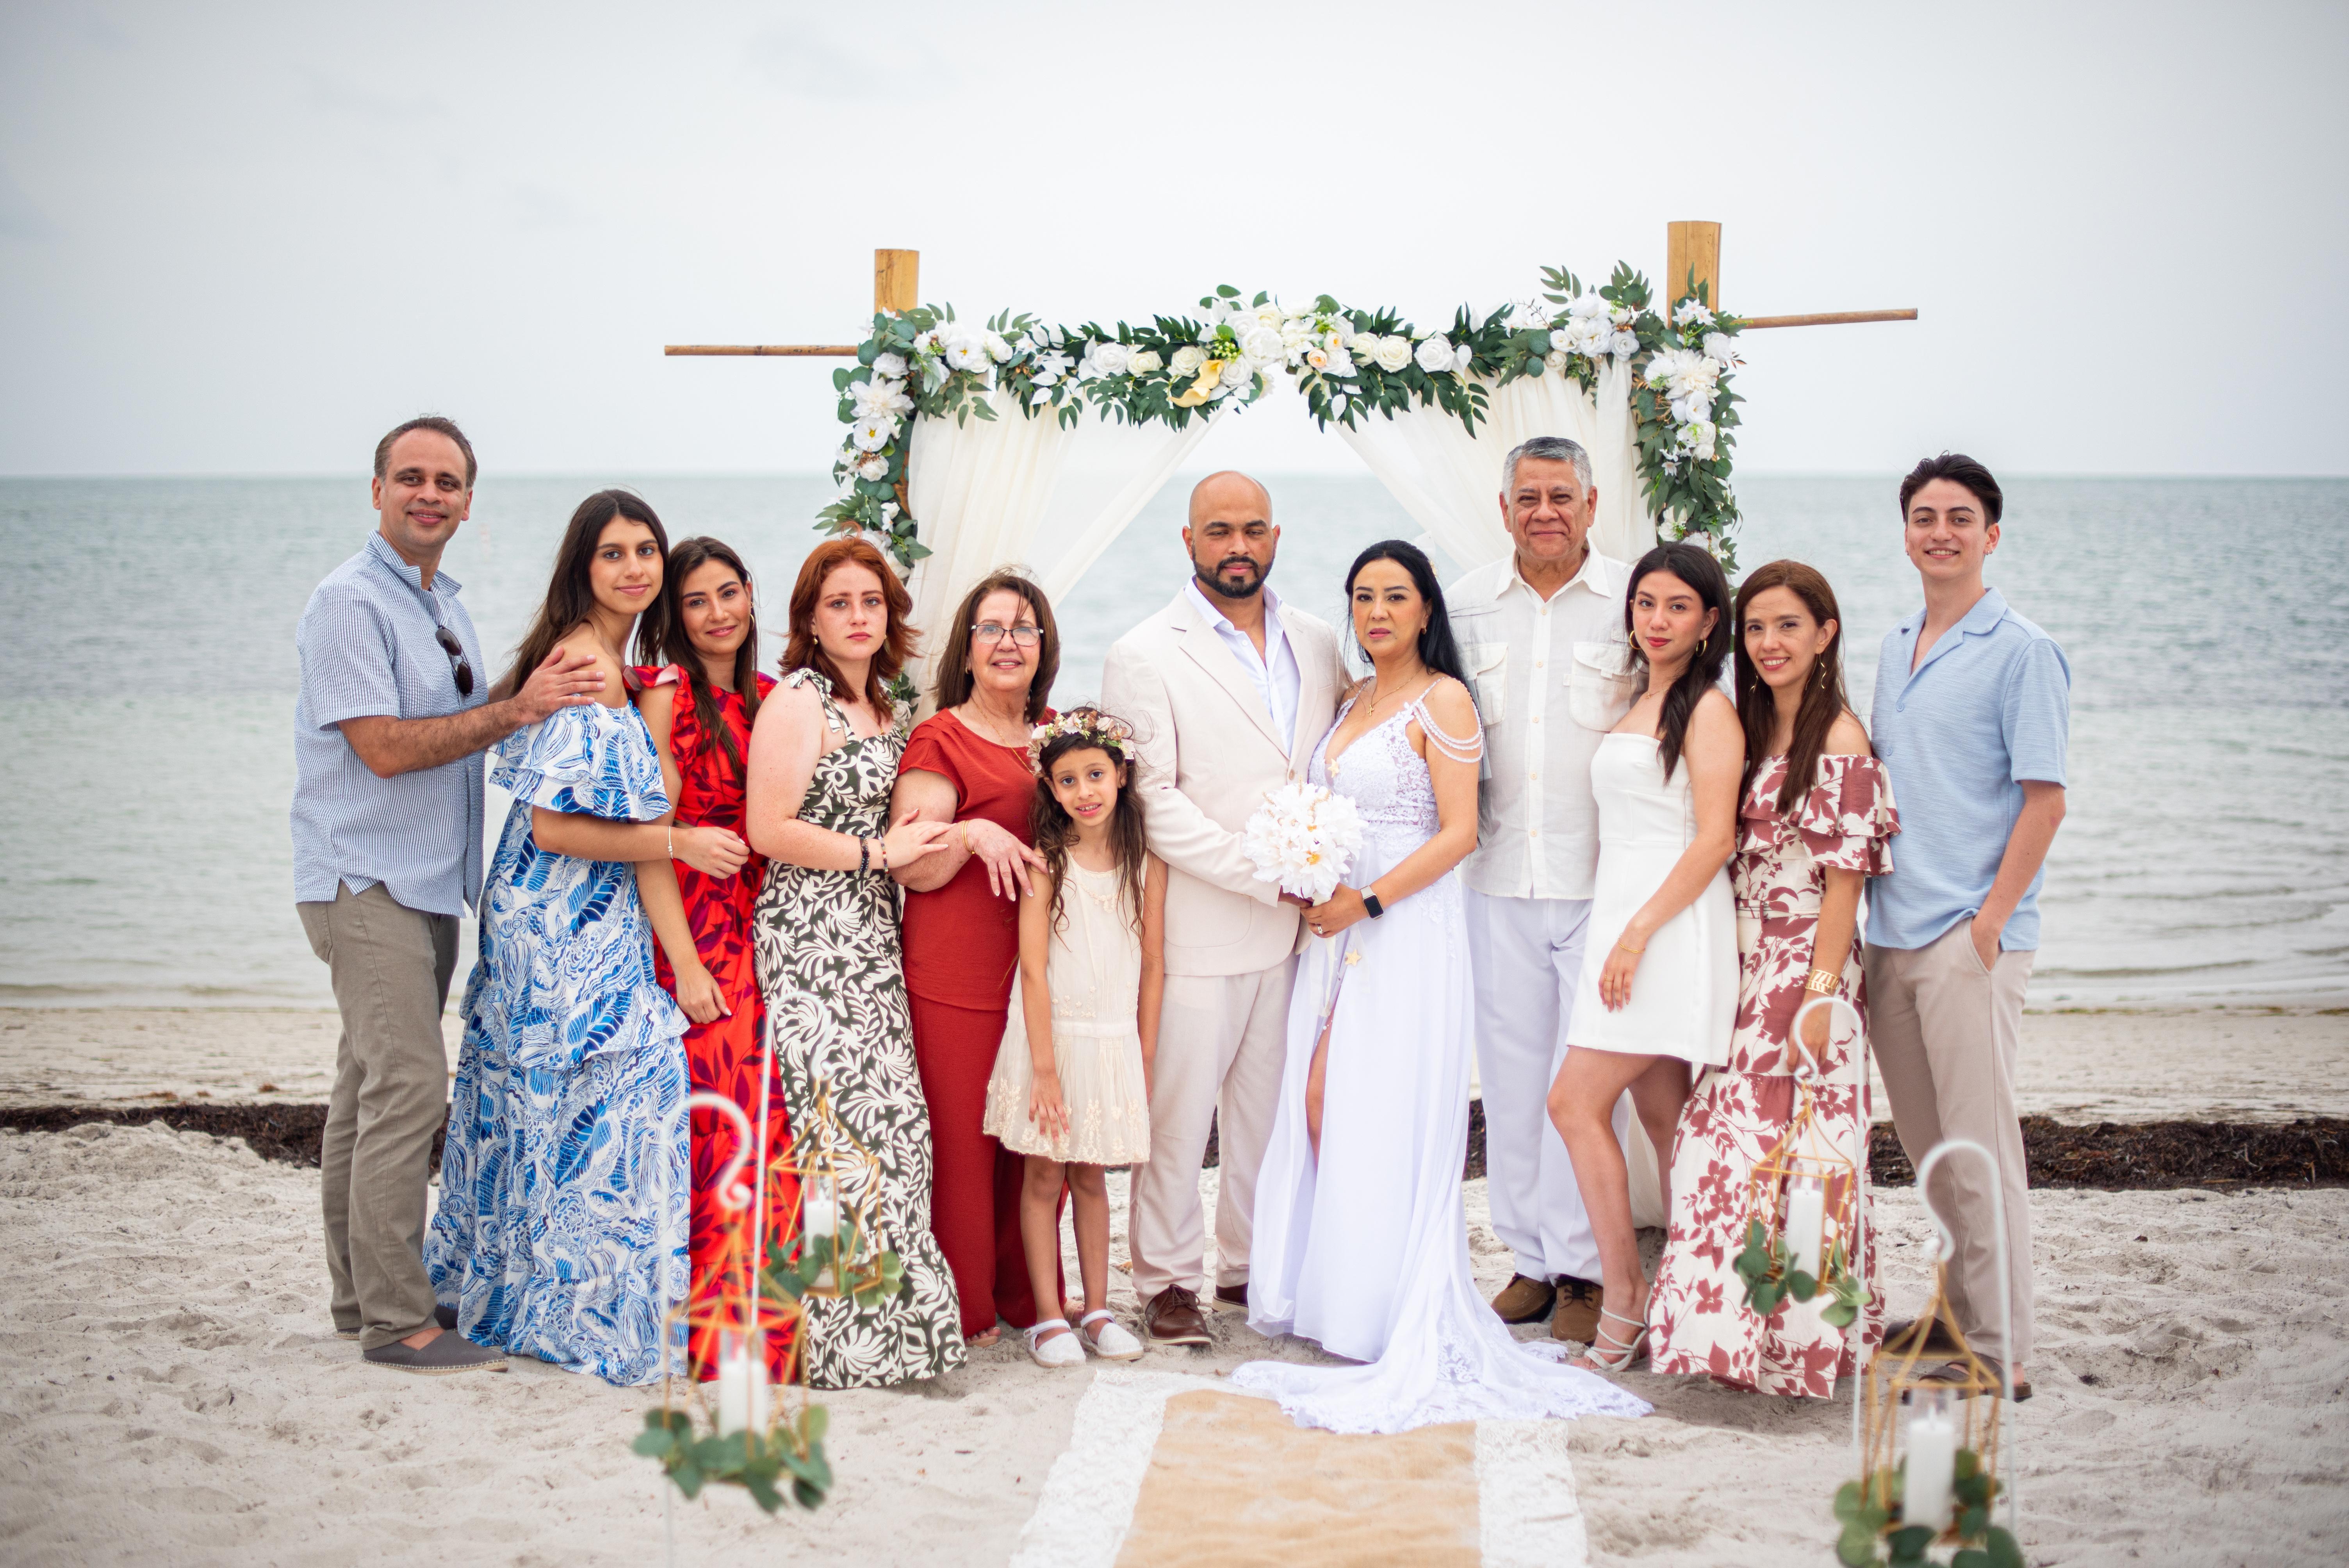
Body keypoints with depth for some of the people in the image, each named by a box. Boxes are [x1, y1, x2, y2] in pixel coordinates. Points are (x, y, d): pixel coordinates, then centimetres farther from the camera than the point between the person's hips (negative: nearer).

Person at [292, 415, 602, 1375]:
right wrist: (518, 710, -18)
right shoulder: (350, 602, -11)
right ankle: (394, 1322, -10)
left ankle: (363, 1297, 20)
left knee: (373, 1091, 13)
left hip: (429, 881, 9)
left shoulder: (443, 603, 17)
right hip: (367, 879, -9)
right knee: (408, 1088, -14)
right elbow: (386, 748, -19)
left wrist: (543, 692, 4)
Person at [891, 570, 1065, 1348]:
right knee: (960, 1135, -2)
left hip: (1042, 968, 6)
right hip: (958, 972, -6)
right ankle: (960, 1306, 10)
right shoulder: (940, 740, -4)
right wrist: (974, 834, -24)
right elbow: (911, 867, -8)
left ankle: (1028, 1295, 21)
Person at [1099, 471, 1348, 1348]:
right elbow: (1153, 802, -10)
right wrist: (1263, 873, -14)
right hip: (1200, 928, -4)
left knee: (1270, 1103, 12)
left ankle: (1256, 1266, 24)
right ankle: (1169, 1281, 12)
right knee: (1177, 1111, 0)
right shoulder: (1146, 657, -5)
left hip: (1297, 923, 5)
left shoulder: (1318, 645, 11)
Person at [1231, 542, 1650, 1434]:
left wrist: (1367, 902, -18)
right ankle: (1328, 1293, 13)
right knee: (1319, 1106, 4)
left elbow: (1458, 832, -13)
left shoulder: (1443, 700, -7)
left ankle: (1386, 1308, 3)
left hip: (1405, 927, -7)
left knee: (1378, 1118, -6)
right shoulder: (1353, 701, 17)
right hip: (1341, 928, 7)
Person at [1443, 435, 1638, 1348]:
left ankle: (1583, 1270, 5)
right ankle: (1532, 1260, 19)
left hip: (1603, 882, -3)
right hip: (1499, 882, 3)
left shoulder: (1634, 602, 0)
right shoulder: (1467, 606, 9)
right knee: (1511, 1076, 8)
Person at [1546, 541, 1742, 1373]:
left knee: (1576, 1102, -13)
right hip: (1622, 924, 8)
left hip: (1672, 924, -8)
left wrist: (1638, 932, -19)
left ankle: (1623, 1309, -6)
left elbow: (1714, 838, -14)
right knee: (1664, 1121, 7)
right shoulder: (1636, 707, 20)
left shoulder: (1708, 709, -7)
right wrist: (1620, 936, 15)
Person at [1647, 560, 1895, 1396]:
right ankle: (1733, 1330, 17)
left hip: (1805, 965, -7)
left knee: (1792, 1151, -6)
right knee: (1726, 1142, 7)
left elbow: (1846, 875, -13)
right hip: (1741, 964, 7)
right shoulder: (1752, 727, 13)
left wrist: (1819, 992, -17)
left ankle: (1801, 1341, 4)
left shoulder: (1839, 740, -10)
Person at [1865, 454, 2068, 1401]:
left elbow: (2044, 799, -11)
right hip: (1893, 935, 7)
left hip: (1970, 939, -7)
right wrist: (1861, 918, 14)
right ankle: (1966, 1308, 26)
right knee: (1927, 1143, 13)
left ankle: (1999, 1351, 1)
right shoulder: (1893, 650, 15)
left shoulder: (2022, 651, -6)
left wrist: (1990, 920, -16)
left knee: (1977, 1146, -5)